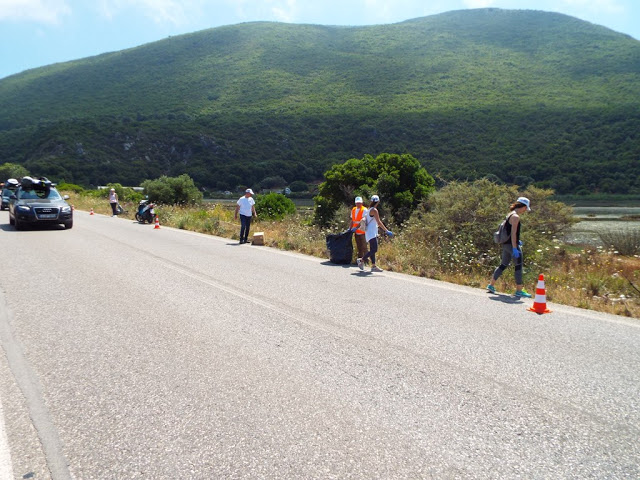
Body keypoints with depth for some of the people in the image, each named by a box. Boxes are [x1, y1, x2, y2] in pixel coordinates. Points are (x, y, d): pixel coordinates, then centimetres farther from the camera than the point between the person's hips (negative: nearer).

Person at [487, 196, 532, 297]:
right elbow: (513, 233, -21)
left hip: (506, 244, 10)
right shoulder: (515, 217, -15)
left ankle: (491, 285, 20)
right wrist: (514, 248, -23)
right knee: (518, 266, -2)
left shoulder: (511, 214, 14)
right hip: (511, 244, -10)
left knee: (503, 265, 17)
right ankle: (519, 290, 1)